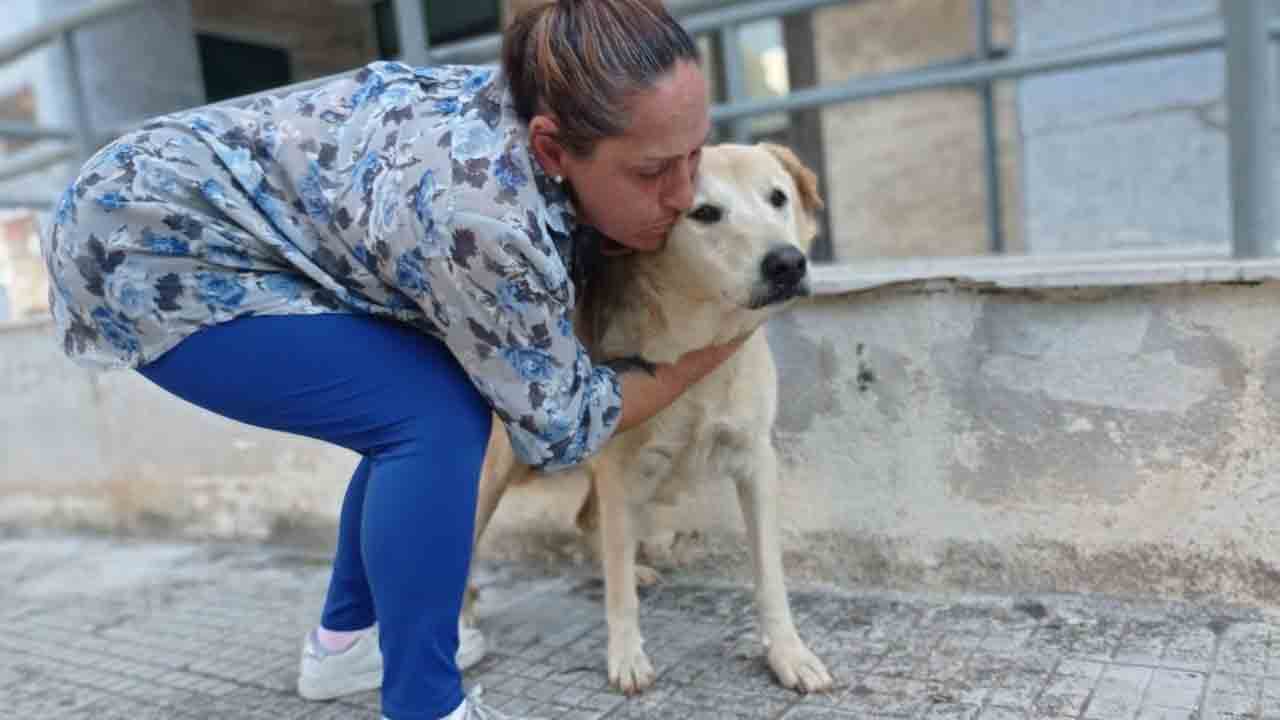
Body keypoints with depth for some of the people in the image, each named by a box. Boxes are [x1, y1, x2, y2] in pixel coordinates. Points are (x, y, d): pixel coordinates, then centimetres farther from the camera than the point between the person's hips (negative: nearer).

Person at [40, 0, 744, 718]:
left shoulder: (534, 106, -9)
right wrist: (713, 349, -11)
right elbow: (559, 425, -19)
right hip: (144, 245, -9)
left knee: (428, 407, 10)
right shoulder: (480, 206, -34)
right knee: (436, 419, -19)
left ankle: (346, 638, 26)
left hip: (206, 220, 9)